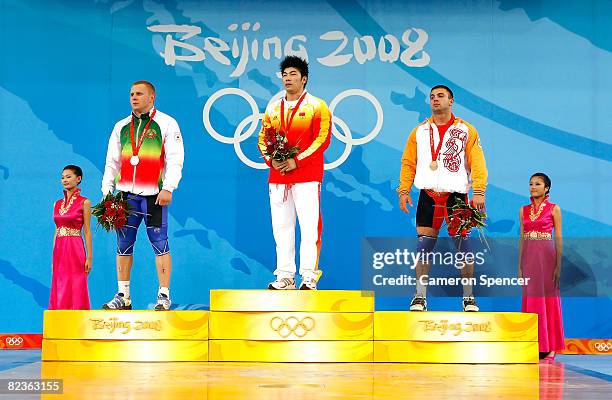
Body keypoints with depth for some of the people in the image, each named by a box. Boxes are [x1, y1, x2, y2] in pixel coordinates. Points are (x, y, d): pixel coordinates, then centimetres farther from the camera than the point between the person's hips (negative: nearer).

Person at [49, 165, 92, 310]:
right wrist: (54, 257, 12)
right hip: (59, 249, 6)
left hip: (75, 250, -5)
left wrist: (89, 257, -8)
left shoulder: (84, 202, -2)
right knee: (60, 289, 5)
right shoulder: (57, 204, 13)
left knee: (75, 288, -4)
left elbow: (87, 231, -4)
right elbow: (57, 231, 15)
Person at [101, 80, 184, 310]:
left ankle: (164, 296, 0)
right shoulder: (121, 127, 17)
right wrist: (107, 191, 10)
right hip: (126, 194, 5)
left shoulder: (166, 124, 3)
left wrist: (168, 188, -13)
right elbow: (112, 162, 19)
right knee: (123, 245, 4)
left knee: (160, 244, -6)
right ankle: (123, 296, 11)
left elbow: (175, 159, -3)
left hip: (154, 195, -5)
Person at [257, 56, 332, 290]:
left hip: (306, 176, -5)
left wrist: (297, 161, -15)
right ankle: (284, 276, 9)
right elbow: (262, 139, 16)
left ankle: (309, 277, -7)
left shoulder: (316, 106, 1)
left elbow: (323, 139, -8)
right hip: (277, 176, 5)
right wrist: (271, 160, -4)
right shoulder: (273, 108, 16)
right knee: (281, 227, 5)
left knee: (309, 226, -8)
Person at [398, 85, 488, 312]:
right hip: (428, 196, 2)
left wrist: (479, 191, -11)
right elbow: (408, 163, 13)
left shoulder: (466, 130, 7)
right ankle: (420, 297, 4)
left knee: (463, 245, -3)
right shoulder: (420, 131, 15)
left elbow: (477, 163, 0)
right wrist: (404, 190, 1)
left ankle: (468, 297, 6)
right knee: (424, 246, -2)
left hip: (456, 195, -2)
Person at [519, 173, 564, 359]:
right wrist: (520, 266, 8)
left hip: (547, 256, -4)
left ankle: (550, 346, 4)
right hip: (529, 257, 4)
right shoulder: (523, 211, 12)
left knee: (549, 298, -1)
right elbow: (522, 238, 13)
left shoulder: (554, 209, 1)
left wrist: (559, 266, -10)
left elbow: (559, 239, -3)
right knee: (531, 298, 4)